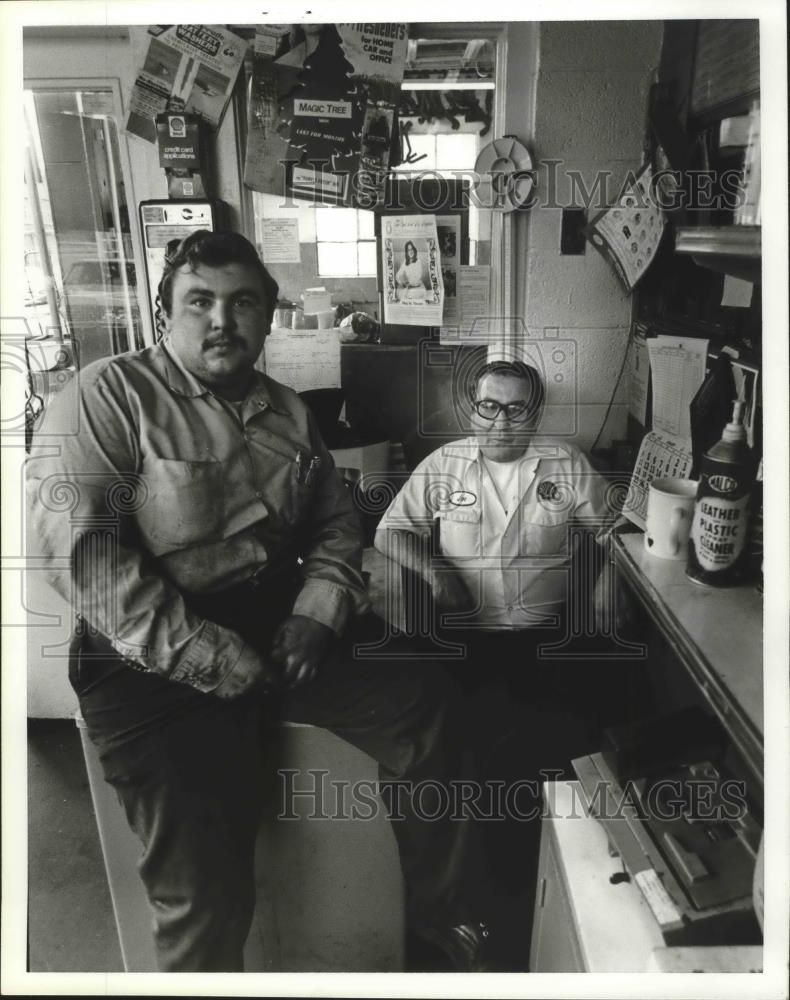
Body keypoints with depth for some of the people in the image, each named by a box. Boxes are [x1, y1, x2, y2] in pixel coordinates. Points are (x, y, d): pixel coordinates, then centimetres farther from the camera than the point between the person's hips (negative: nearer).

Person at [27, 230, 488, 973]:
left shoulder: (287, 411, 13)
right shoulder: (107, 397, -6)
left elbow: (336, 523, 14)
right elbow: (81, 551, -16)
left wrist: (316, 615, -6)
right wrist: (214, 661, -20)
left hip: (279, 627, 6)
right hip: (156, 663, -5)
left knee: (420, 707, -3)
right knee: (203, 887, -15)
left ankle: (438, 915, 20)